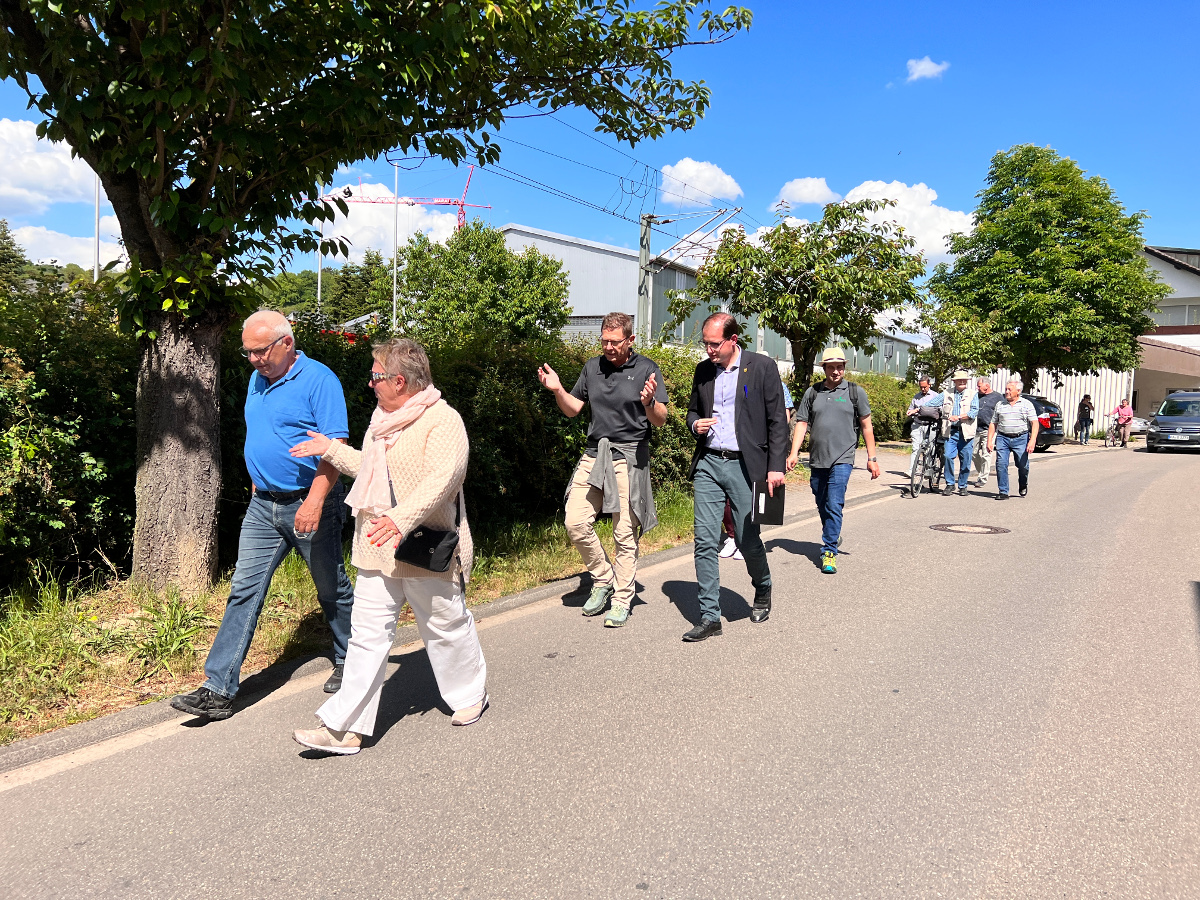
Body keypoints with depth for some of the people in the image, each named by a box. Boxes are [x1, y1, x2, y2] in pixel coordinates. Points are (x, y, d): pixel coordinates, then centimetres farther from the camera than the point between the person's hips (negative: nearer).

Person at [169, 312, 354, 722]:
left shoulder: (319, 380, -14)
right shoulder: (257, 380, 11)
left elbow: (335, 446, -21)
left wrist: (314, 501, -28)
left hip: (308, 506, -6)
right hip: (263, 506, 7)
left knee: (332, 590, 10)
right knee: (244, 591, 1)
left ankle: (348, 664, 31)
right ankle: (218, 690, 3)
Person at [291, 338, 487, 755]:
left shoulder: (443, 421, -16)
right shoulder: (383, 418, 14)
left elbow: (441, 478, -31)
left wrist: (402, 517, -43)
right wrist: (330, 450, 30)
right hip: (377, 550, 8)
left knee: (446, 626, 11)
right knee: (368, 635, 6)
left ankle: (471, 695, 36)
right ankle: (345, 728, 9)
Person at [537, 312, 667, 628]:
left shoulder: (647, 369, -2)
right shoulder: (592, 367, 11)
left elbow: (661, 420, -6)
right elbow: (573, 409, 17)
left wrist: (649, 403, -27)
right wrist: (557, 390, -2)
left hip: (629, 458, -4)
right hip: (594, 455, 5)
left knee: (625, 533, 0)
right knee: (576, 522, -4)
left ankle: (621, 601, 13)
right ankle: (603, 579, 18)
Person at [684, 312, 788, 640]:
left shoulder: (762, 367, -2)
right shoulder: (703, 370, 11)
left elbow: (777, 420, -3)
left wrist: (775, 466, -9)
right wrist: (695, 424, -1)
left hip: (744, 465, -4)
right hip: (708, 465, 4)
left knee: (748, 540, 3)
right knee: (704, 542, -1)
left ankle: (763, 590, 35)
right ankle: (709, 617, 6)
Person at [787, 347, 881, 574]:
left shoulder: (855, 392, 4)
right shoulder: (812, 393, 9)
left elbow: (866, 426, 6)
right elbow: (802, 424, 7)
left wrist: (872, 458, 3)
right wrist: (794, 453, -4)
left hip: (842, 459, -3)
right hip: (817, 460, 3)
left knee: (834, 505, -12)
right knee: (822, 507, 13)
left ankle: (829, 552, -6)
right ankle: (833, 536, 37)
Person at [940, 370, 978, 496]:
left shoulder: (972, 394, 6)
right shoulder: (947, 395, 12)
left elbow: (974, 411, -6)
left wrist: (958, 417, -17)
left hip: (966, 432, -1)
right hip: (950, 431, 1)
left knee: (965, 461, 2)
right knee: (948, 456, -10)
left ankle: (962, 486, 15)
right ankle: (949, 484, 4)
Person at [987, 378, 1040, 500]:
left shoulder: (1026, 404, 5)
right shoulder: (1000, 405, 13)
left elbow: (1034, 423, -2)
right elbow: (993, 424, 15)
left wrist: (1032, 440, -15)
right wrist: (989, 441, 5)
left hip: (1021, 438, -2)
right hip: (1002, 438, 2)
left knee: (1023, 466, 0)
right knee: (1001, 464, -9)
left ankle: (1023, 487, 28)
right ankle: (1003, 492, -3)